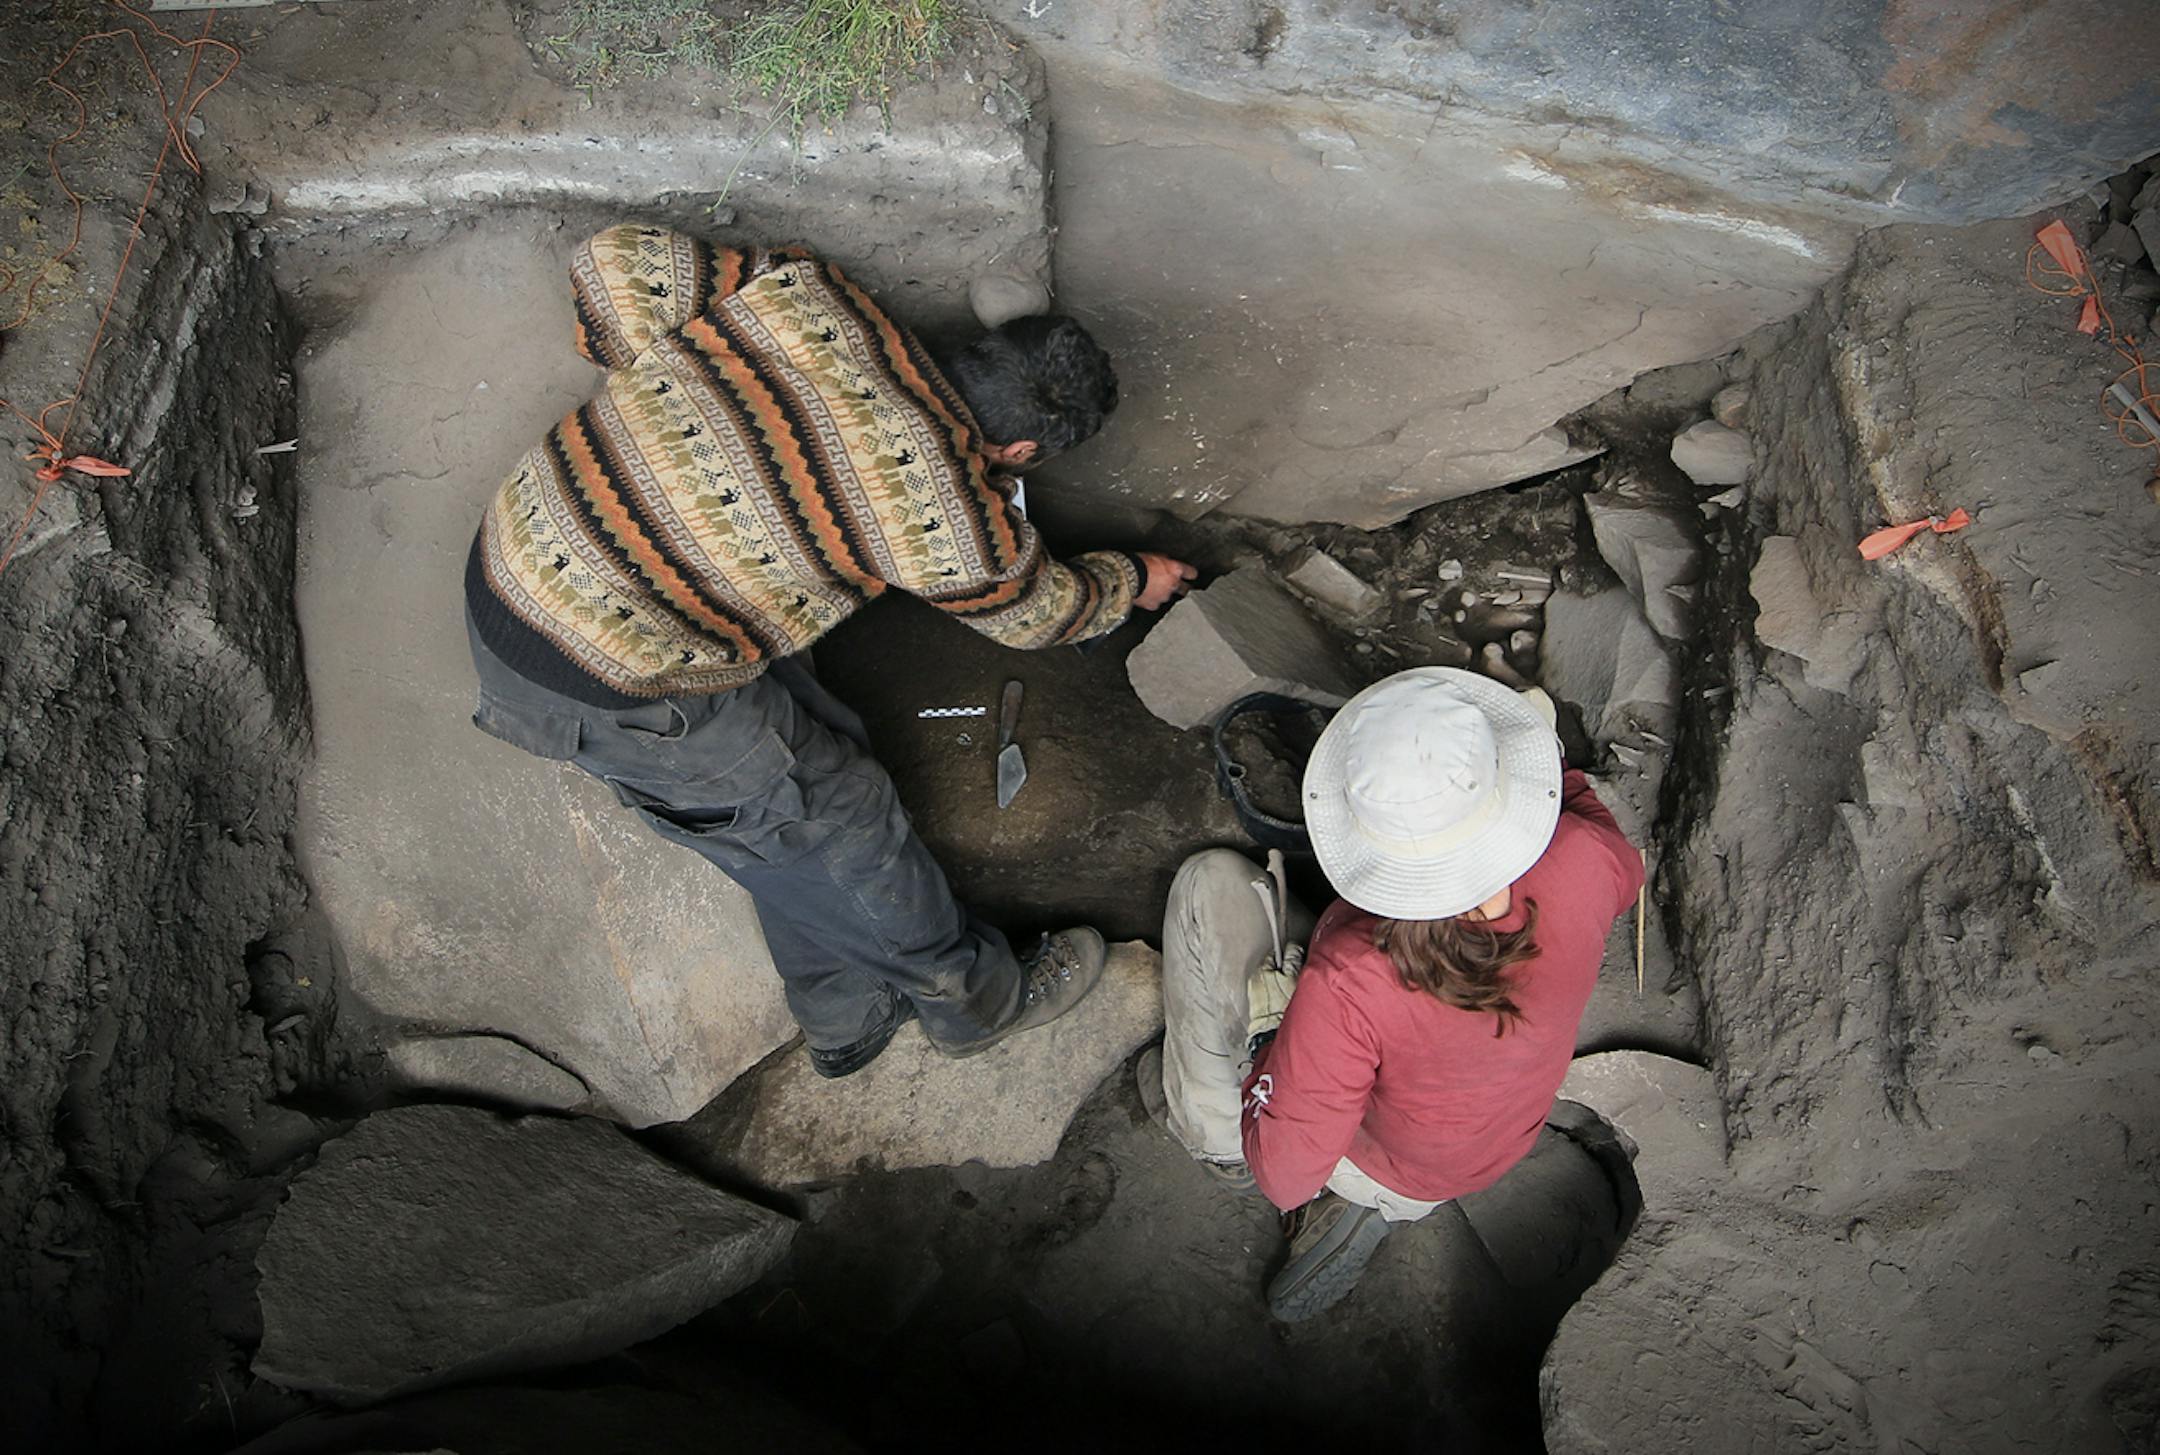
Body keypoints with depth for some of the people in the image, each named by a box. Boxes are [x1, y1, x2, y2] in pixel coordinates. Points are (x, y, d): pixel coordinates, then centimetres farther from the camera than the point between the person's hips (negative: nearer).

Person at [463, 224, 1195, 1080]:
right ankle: (976, 1000, 36)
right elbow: (1035, 612, 5)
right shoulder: (951, 522, -17)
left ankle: (845, 1020, 42)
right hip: (609, 693, -8)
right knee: (836, 822, 10)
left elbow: (616, 262, 0)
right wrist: (1134, 583, 24)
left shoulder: (804, 296, -5)